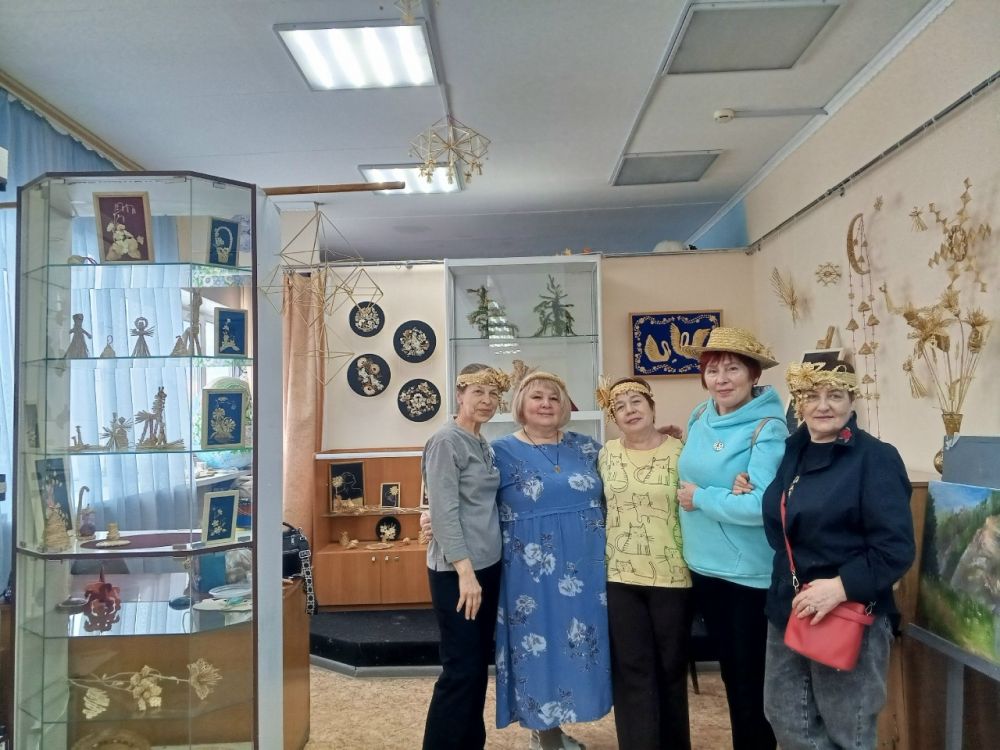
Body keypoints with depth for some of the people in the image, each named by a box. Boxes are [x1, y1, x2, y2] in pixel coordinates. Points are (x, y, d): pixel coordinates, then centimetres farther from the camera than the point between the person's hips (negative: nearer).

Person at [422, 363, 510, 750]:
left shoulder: (483, 444, 12)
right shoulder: (446, 441, -13)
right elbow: (444, 512, -19)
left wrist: (482, 567, 8)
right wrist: (465, 571, -24)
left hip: (488, 565, 8)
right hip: (456, 570, -8)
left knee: (479, 663, 15)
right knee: (461, 668, -4)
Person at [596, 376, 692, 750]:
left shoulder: (680, 451, -4)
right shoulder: (606, 454, 4)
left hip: (672, 576, -1)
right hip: (620, 577, 2)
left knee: (671, 667, 13)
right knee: (632, 670, 7)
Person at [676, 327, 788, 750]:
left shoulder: (767, 429, -17)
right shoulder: (699, 417, 3)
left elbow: (762, 505, -27)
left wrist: (700, 499, -17)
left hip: (750, 573, -6)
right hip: (703, 566, 7)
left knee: (752, 681, 9)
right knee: (729, 672, 22)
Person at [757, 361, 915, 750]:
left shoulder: (876, 458, -14)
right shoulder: (793, 452, 7)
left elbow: (895, 548, -19)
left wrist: (842, 586, -28)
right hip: (789, 608, 7)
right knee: (784, 717, 18)